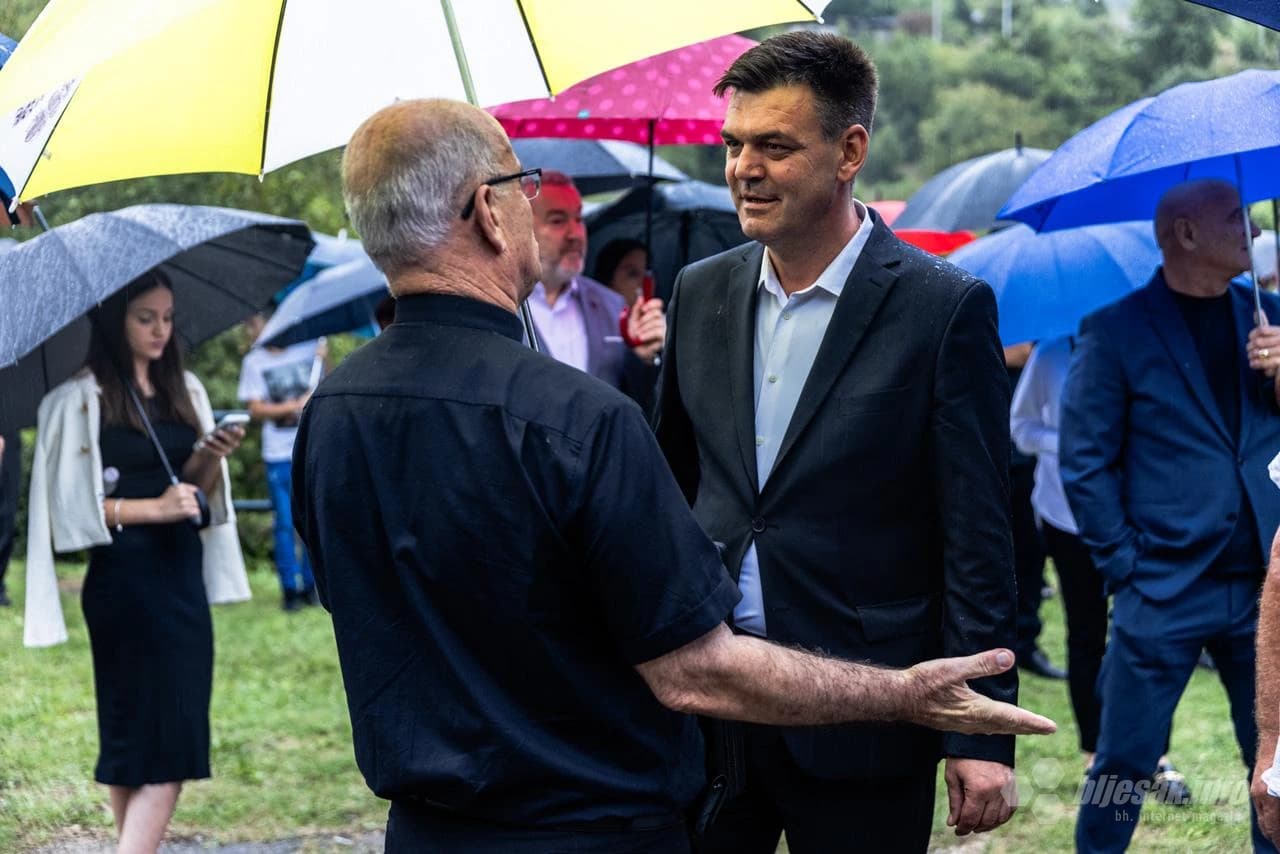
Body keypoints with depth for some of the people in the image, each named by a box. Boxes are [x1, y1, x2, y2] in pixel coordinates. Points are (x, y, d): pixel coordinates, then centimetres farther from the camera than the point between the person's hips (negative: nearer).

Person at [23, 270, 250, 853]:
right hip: (124, 580, -6)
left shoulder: (184, 390, 11)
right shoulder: (80, 399, -7)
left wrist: (210, 459, -5)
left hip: (181, 574, 6)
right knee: (163, 743, -10)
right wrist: (151, 508, -16)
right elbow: (73, 505, -9)